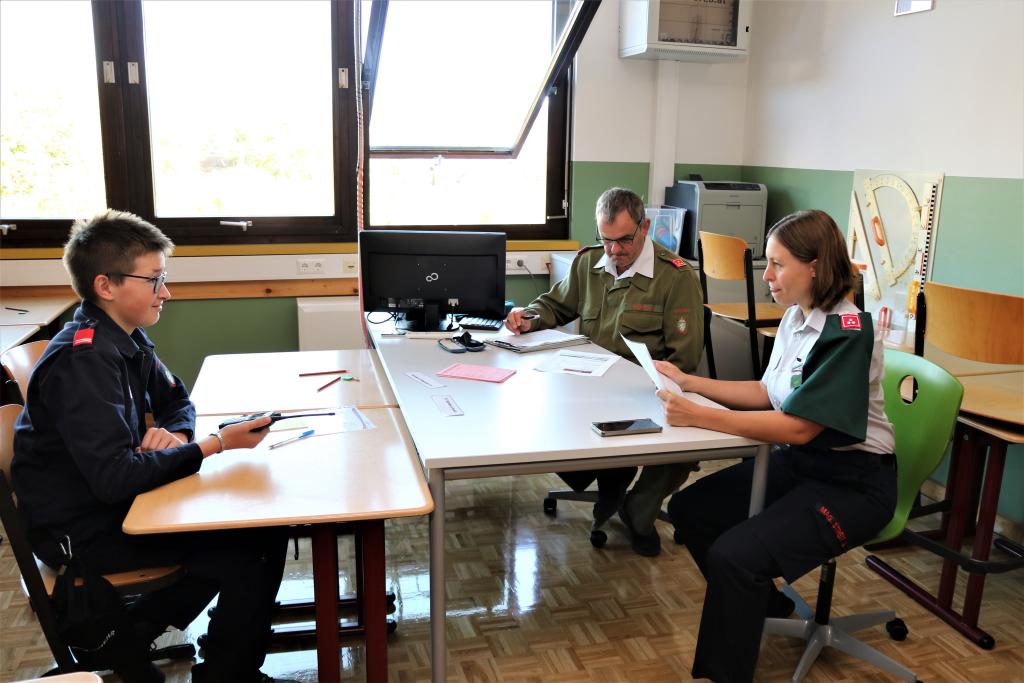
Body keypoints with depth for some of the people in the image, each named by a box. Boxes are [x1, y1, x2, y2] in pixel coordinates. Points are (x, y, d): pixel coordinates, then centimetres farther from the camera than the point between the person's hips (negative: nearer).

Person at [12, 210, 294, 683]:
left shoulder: (127, 339, 2)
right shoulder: (83, 361, -26)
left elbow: (177, 399, 14)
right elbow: (115, 477, -32)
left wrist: (174, 432, -10)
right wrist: (216, 445, -28)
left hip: (120, 499, 9)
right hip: (82, 527, -9)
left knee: (265, 529, 2)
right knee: (244, 556, -19)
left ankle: (130, 632, 11)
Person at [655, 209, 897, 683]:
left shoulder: (848, 333, -23)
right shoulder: (796, 318, 1)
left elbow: (798, 427, -27)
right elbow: (768, 394, 12)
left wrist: (699, 417, -30)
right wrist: (690, 383, 5)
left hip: (853, 482, -9)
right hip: (797, 462, 9)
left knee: (734, 555, -24)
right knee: (689, 509, 6)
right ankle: (763, 603, 27)